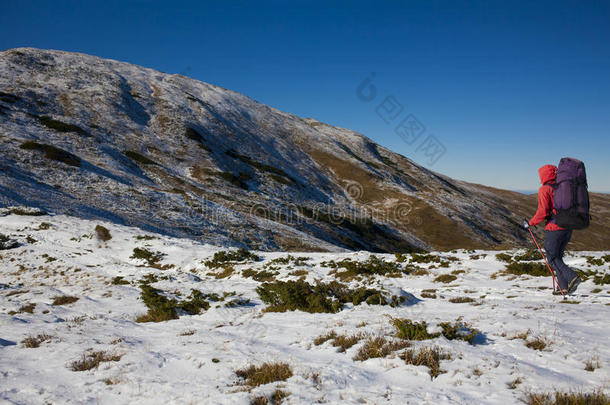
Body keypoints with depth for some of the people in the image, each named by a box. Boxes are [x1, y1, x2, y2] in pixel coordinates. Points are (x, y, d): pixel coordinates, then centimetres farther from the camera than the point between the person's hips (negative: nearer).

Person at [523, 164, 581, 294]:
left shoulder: (544, 189, -8)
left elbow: (542, 212, -15)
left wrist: (530, 223, -4)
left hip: (554, 227, -7)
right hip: (568, 227, 7)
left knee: (552, 258, 4)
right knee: (558, 256, 16)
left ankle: (572, 278, -13)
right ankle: (564, 286, 13)